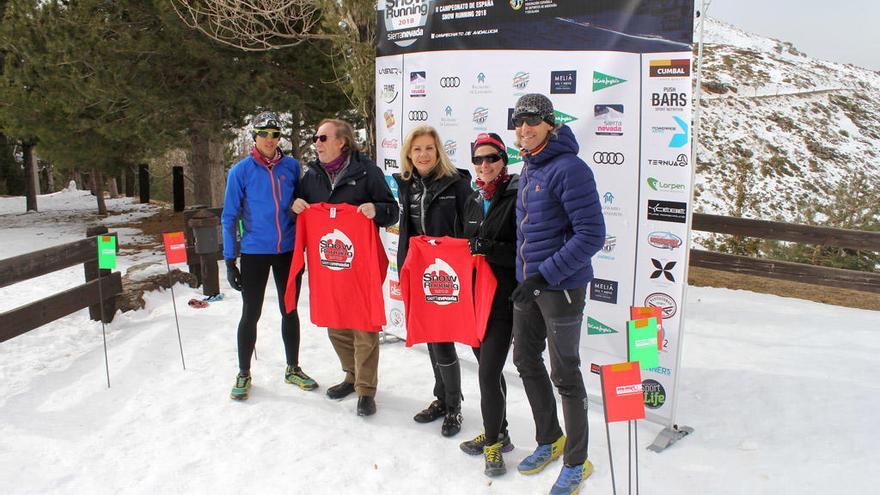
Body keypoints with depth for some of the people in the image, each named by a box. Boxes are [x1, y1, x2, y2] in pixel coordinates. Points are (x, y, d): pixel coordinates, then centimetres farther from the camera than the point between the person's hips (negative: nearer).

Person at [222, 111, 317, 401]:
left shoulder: (291, 166, 1)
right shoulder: (241, 171, -6)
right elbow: (229, 217, -3)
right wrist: (229, 261, -7)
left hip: (288, 251, 2)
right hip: (255, 252, -2)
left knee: (290, 311, 12)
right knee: (250, 314, 5)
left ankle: (293, 369, 28)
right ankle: (243, 374, 22)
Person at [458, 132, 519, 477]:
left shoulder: (516, 197, -10)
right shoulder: (474, 201, 13)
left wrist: (489, 249, -24)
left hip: (504, 297, -7)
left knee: (488, 371, -8)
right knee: (488, 367, 16)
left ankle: (494, 441, 11)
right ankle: (498, 433, 31)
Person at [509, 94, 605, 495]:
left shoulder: (569, 168, -18)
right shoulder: (528, 168, 10)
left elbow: (591, 235, -23)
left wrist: (544, 276, -24)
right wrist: (525, 275, 16)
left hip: (561, 286, -9)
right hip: (528, 282, 9)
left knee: (564, 374, 3)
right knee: (525, 360, 18)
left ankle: (576, 462, 23)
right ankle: (549, 440, 39)